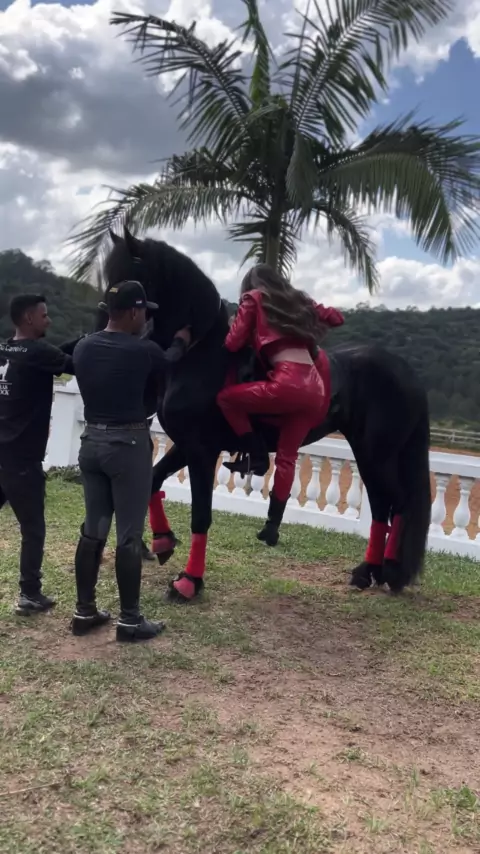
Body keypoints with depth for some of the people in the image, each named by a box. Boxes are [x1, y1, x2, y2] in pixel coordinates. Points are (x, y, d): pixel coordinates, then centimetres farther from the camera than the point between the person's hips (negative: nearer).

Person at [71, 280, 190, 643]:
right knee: (129, 535, 0)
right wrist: (181, 342, 27)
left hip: (92, 441, 7)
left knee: (93, 530, 14)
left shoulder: (83, 348, 4)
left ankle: (84, 611, 22)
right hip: (129, 444, -7)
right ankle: (130, 619, 8)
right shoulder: (143, 350, -13)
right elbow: (168, 365, 7)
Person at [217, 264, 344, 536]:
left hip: (289, 383, -7)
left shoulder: (253, 299, 10)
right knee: (287, 457, 12)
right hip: (315, 389, 7)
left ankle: (256, 455, 8)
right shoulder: (299, 301, 26)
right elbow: (338, 317, 32)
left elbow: (233, 344, 7)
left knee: (225, 397, 10)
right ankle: (273, 524, 15)